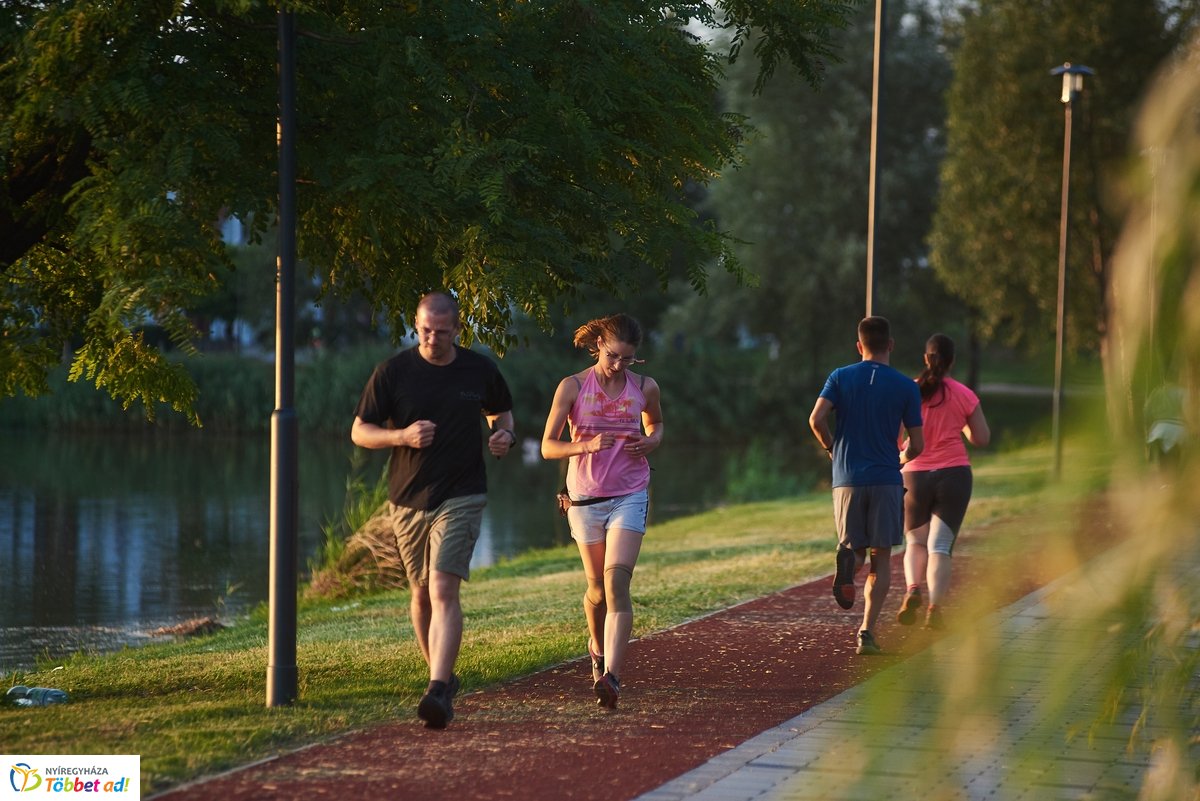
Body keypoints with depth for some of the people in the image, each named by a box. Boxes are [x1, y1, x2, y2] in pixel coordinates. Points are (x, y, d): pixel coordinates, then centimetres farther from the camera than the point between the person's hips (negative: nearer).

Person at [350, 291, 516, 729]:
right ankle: (441, 674, 33)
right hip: (408, 499, 2)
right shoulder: (392, 372, -3)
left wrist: (505, 435, -3)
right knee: (421, 593, 13)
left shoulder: (480, 370, 1)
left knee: (443, 590, -16)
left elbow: (501, 411, 20)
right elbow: (360, 432, 0)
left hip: (461, 498, -2)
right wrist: (402, 436, -19)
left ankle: (437, 692, -24)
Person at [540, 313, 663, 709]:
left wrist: (650, 442, -1)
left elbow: (656, 425, 23)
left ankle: (611, 675, -25)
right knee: (597, 586, 11)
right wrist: (587, 445, -22)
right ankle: (598, 647, 42)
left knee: (617, 579, -17)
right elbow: (548, 447, -4)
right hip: (586, 497, 0)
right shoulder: (572, 387, -4)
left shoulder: (645, 388, 2)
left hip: (630, 496, 0)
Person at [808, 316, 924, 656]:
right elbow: (916, 445, 2)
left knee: (856, 549, 13)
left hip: (847, 478, 1)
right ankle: (867, 632, -4)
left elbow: (816, 419, -9)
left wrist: (832, 449, 9)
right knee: (881, 557, 7)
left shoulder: (840, 377, 5)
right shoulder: (906, 386, 2)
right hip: (887, 480, -1)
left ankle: (849, 559, -26)